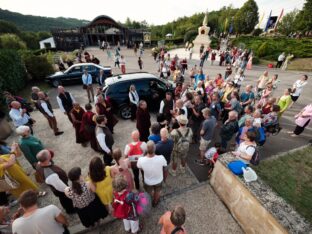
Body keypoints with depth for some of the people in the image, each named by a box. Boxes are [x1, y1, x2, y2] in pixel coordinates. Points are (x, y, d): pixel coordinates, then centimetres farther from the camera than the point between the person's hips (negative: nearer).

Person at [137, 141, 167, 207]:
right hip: (159, 180, 0)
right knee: (157, 192, 34)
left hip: (148, 181, 0)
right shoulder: (161, 158, -39)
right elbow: (165, 165, -14)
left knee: (149, 193, 34)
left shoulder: (141, 160, -39)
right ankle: (155, 202, 63)